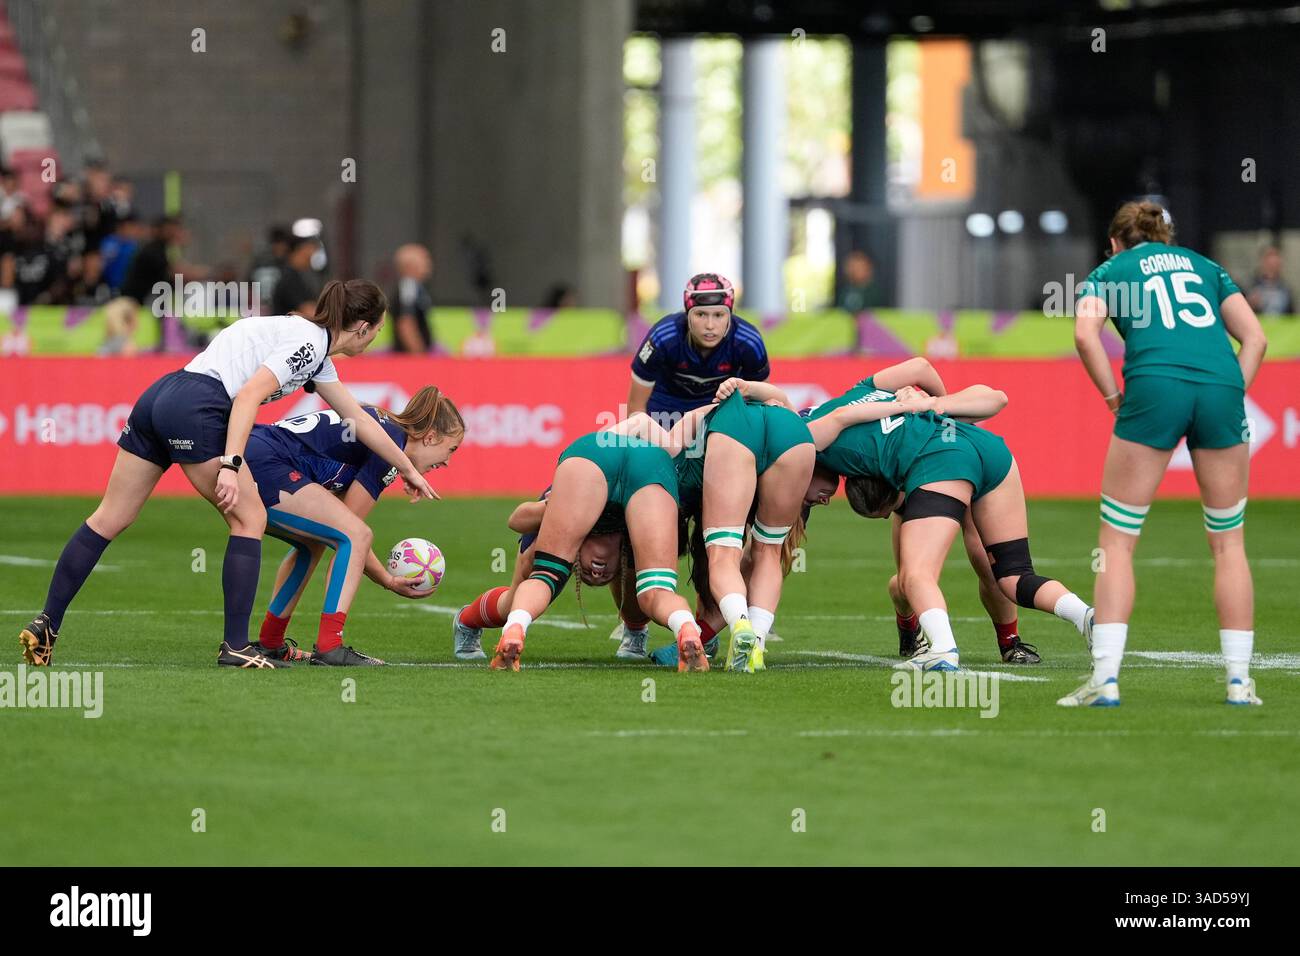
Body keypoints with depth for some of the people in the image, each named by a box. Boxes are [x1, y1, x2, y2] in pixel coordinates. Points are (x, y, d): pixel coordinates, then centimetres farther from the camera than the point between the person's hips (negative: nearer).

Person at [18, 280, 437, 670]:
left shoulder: (317, 353, 24)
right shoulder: (308, 342, -5)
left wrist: (408, 469, 42)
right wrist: (230, 465, -24)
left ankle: (45, 625, 5)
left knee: (109, 519, 7)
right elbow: (249, 395, -17)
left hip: (158, 398, 9)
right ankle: (235, 646, 2)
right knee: (249, 519, 2)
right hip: (195, 410, -9)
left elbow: (359, 418, 34)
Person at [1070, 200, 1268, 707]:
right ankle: (1239, 680, 10)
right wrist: (1231, 397, 14)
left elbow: (1086, 334, 0)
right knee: (1228, 541, 12)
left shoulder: (1108, 272, 21)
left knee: (1116, 540, 4)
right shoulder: (1204, 266, 29)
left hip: (1155, 387, -2)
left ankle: (1105, 678, -5)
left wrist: (1114, 398, 6)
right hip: (1222, 387, 2)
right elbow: (1254, 337, 17)